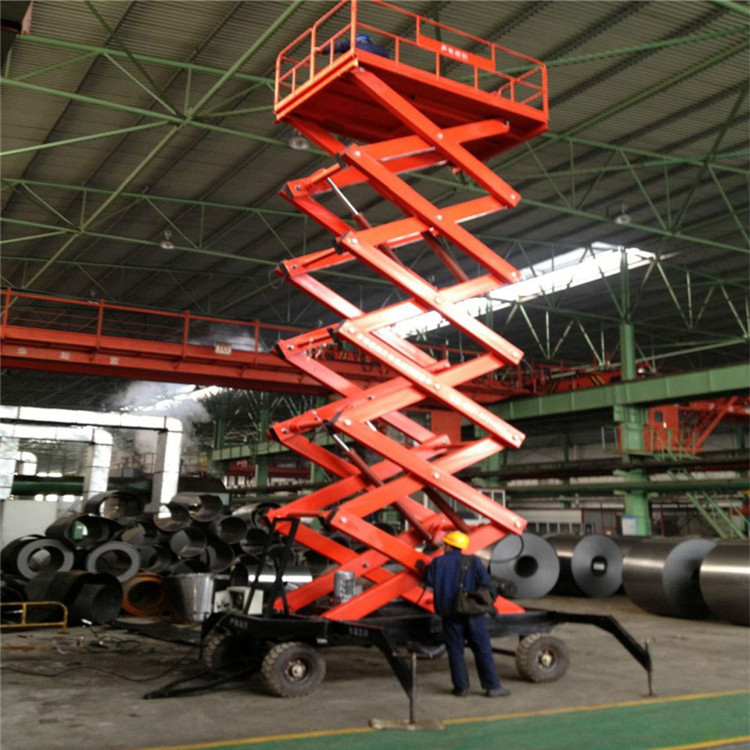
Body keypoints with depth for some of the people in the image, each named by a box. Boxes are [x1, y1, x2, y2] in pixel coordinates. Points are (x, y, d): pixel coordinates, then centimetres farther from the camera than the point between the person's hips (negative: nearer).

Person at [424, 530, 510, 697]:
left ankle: (461, 686, 11)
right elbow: (487, 584, -6)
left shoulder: (437, 562, -3)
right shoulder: (473, 562, -4)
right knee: (482, 649, 4)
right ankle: (492, 686, 5)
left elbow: (429, 582, 3)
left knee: (455, 650, 10)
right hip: (473, 613, 0)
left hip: (450, 613, 1)